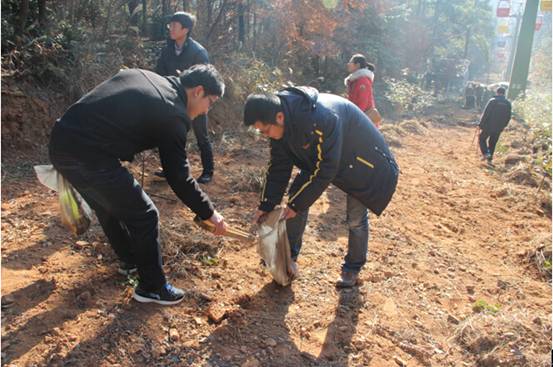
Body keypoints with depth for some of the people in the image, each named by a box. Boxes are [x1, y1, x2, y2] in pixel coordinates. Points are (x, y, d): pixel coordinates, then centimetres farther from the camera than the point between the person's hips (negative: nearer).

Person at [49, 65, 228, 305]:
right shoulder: (173, 114, -9)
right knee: (144, 216, 3)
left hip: (62, 140, 10)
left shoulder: (144, 76, 15)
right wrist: (209, 213, 4)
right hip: (87, 155, -10)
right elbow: (179, 177, -6)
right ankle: (152, 287, 18)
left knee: (108, 206, 28)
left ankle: (130, 259, 48)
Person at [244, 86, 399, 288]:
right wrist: (266, 205, -9)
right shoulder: (281, 120, -18)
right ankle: (289, 255, 18)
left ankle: (353, 267, 24)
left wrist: (298, 204, -24)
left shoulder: (322, 119, -42)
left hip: (360, 160, -6)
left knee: (356, 218, -1)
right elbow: (279, 166, -8)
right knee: (296, 195, 1)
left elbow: (325, 169, -33)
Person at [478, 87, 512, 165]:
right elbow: (508, 117, 10)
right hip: (499, 128, 5)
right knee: (492, 143, 15)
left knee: (482, 139, 13)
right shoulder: (508, 103, 4)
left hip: (489, 126, -4)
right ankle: (489, 159, 18)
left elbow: (485, 114, -14)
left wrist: (481, 124, -7)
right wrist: (503, 126, 20)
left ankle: (486, 153, -5)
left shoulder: (492, 101, -11)